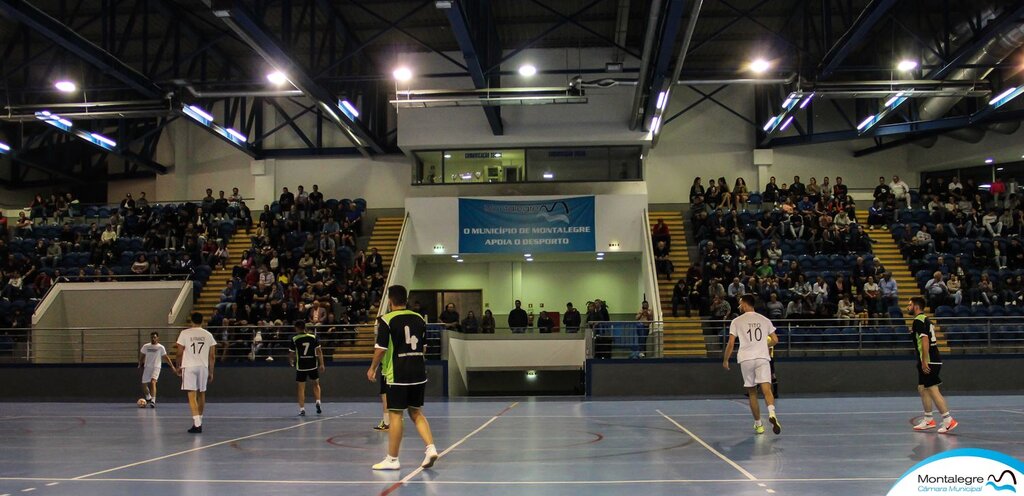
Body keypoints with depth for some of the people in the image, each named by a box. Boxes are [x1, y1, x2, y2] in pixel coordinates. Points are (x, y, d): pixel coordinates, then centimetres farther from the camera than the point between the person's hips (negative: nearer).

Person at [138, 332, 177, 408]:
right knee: (144, 385, 10)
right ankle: (148, 398, 39)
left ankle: (153, 401, -31)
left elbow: (166, 357, 1)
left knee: (153, 382, -25)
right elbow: (142, 356, 18)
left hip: (156, 367, -4)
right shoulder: (145, 346, 5)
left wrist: (172, 366, -2)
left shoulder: (161, 347, -2)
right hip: (147, 367, 4)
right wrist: (141, 364, 9)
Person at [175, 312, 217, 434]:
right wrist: (211, 372, 13)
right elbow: (212, 356, 6)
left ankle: (197, 424, -16)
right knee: (201, 394, 16)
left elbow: (180, 353, -2)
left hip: (189, 367, -3)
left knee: (192, 395, -6)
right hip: (203, 367, 3)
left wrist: (179, 366, 14)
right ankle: (199, 421, 26)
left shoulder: (185, 333, -2)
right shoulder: (208, 335, 6)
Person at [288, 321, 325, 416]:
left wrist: (291, 362, 20)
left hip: (300, 367, -2)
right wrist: (321, 364, 0)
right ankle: (318, 402, 4)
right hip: (313, 365, 2)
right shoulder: (313, 337, 1)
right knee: (316, 384, 21)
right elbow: (319, 351, -2)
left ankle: (302, 409, 1)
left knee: (301, 388, 5)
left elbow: (291, 354, -1)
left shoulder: (294, 339, -5)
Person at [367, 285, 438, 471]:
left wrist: (373, 368, 3)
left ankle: (392, 459, 10)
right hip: (419, 373, 5)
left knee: (395, 414, 2)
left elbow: (381, 349, -11)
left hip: (397, 375, -5)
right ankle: (431, 448, 2)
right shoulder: (419, 318, 7)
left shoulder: (386, 320, -9)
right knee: (416, 412, 16)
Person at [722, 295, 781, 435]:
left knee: (752, 393, 10)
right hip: (763, 357, 1)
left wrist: (725, 360, 12)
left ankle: (758, 425, 15)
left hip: (746, 359, -1)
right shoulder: (764, 320, 12)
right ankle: (772, 413, -37)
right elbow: (775, 340, 13)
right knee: (766, 389, -10)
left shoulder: (737, 321, 4)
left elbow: (731, 344, 0)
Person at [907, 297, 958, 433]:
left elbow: (925, 340, -21)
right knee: (922, 389, 14)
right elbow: (933, 340, 23)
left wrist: (924, 361, -23)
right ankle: (928, 420, 20)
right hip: (933, 359, 10)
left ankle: (948, 420, -7)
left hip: (929, 361, -10)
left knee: (933, 390, -9)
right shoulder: (926, 319, 17)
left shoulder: (918, 320, -12)